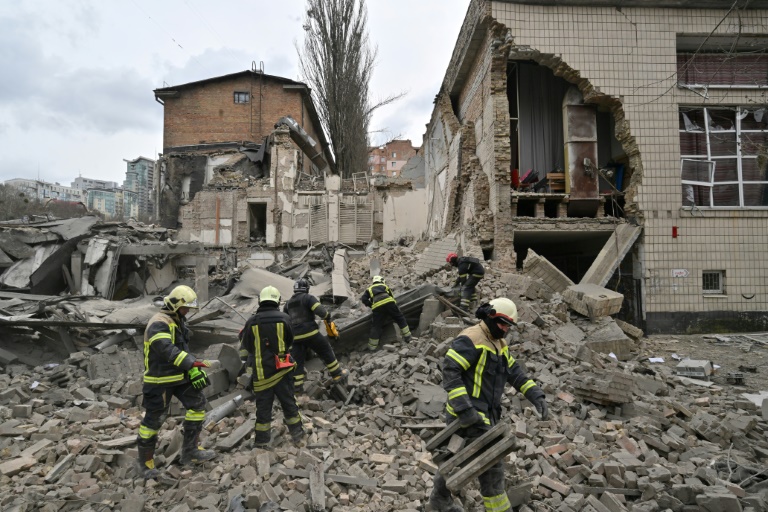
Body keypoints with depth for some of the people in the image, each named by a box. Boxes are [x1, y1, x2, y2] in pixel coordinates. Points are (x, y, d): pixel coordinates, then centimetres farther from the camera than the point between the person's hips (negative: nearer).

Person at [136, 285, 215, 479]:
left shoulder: (178, 321, 10)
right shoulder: (158, 323, -21)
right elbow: (167, 350, -34)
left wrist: (194, 371, 1)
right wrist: (192, 363, -38)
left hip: (179, 376, 9)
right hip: (160, 379, -9)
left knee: (197, 403, 4)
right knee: (153, 419, 3)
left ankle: (190, 450, 12)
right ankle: (145, 462, 22)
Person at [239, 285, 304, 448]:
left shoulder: (252, 322, -6)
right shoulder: (284, 318, -7)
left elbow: (246, 347, 5)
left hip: (261, 372, 0)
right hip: (282, 369, 0)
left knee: (263, 407, 11)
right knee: (289, 402, 14)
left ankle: (262, 440, 18)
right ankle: (297, 434, 24)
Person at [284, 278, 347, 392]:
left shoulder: (288, 303, 14)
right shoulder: (309, 298, -7)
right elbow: (321, 311, -19)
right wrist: (328, 317, 1)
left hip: (295, 336, 5)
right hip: (310, 333, -5)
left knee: (297, 360, 11)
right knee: (326, 352, 10)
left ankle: (297, 386, 10)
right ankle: (337, 374, 19)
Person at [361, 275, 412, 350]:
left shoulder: (370, 288, 32)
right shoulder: (384, 286, 34)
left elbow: (364, 299, 19)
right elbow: (392, 297, 32)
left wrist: (371, 305, 27)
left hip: (377, 305, 0)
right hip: (388, 302, 0)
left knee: (376, 326, 7)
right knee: (400, 318, 17)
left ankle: (372, 346, 11)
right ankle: (408, 338, 19)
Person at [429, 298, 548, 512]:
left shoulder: (498, 344, 13)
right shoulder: (470, 339, -18)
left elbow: (516, 373, 13)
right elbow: (449, 371, -24)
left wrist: (537, 397, 1)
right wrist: (464, 408, -28)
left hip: (484, 413, 10)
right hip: (470, 416, -9)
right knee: (491, 465, -3)